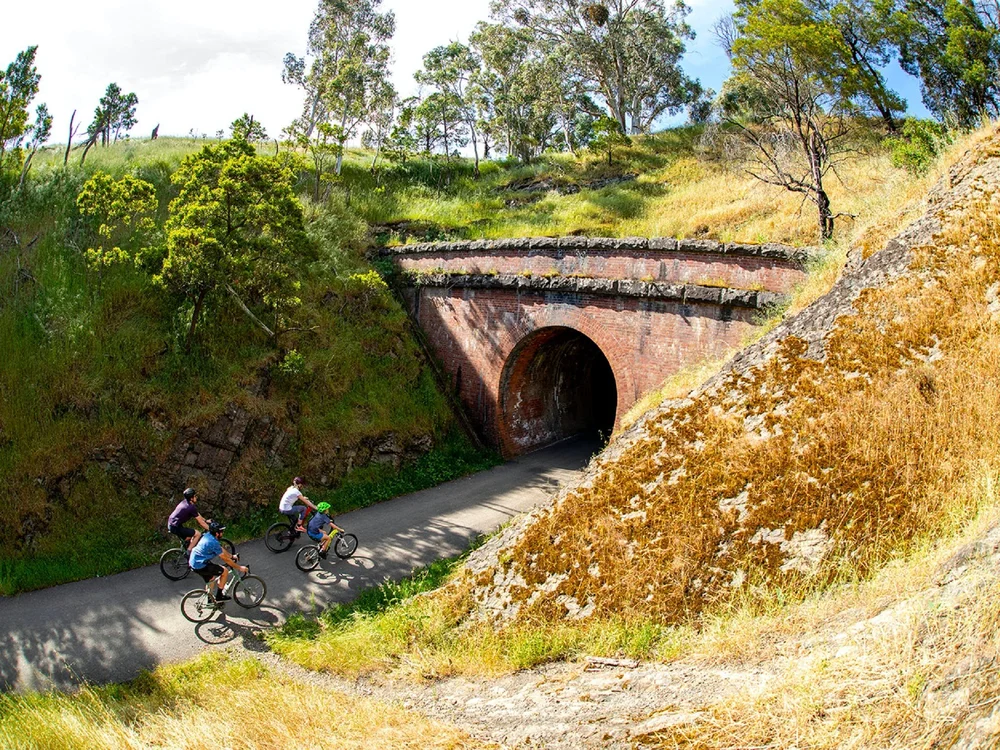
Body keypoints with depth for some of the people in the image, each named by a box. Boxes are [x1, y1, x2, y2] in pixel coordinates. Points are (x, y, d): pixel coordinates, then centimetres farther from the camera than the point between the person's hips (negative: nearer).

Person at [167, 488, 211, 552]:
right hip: (175, 527, -10)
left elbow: (198, 515, 22)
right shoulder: (191, 507, -19)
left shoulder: (185, 502, 9)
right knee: (198, 534, -7)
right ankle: (188, 552, -3)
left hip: (170, 525, 10)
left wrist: (206, 521, 26)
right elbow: (201, 522, -13)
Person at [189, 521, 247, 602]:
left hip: (193, 563, 10)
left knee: (211, 577, 29)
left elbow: (221, 549, 21)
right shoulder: (213, 542, -21)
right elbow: (225, 559, -15)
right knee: (225, 571, -3)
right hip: (200, 566, -10)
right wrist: (239, 568, -7)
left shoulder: (207, 536, 6)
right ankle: (219, 596, 6)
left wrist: (231, 556, 30)